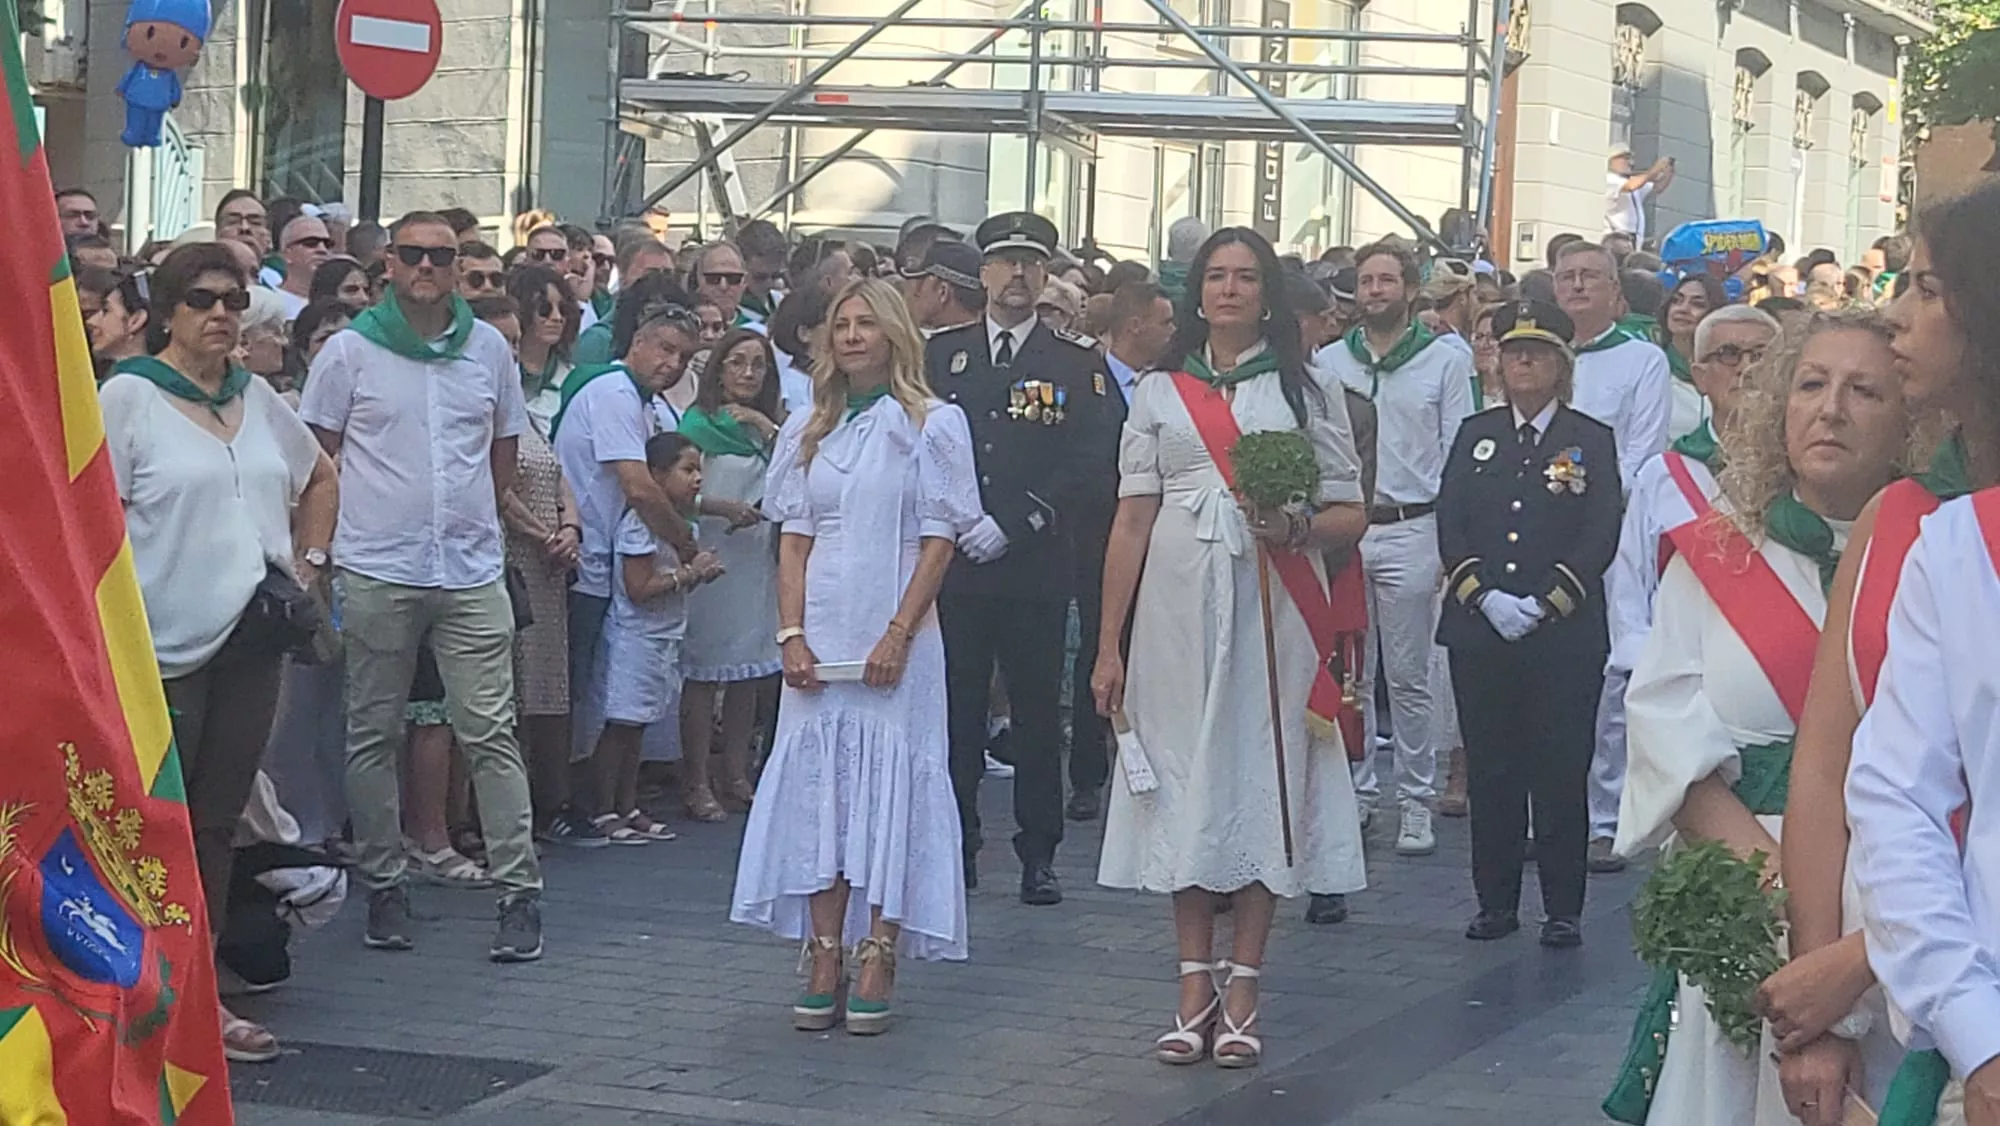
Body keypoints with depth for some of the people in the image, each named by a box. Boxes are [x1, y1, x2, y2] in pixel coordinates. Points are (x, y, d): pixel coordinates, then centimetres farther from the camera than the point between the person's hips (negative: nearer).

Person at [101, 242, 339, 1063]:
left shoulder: (257, 399, 12)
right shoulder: (127, 397, -6)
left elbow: (319, 479, 29)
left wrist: (307, 560, 17)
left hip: (251, 639, 6)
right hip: (165, 648, -6)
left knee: (217, 820, 9)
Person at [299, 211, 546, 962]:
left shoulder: (489, 349, 9)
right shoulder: (350, 350, 1)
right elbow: (315, 455, 5)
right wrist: (364, 517, 0)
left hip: (472, 571, 1)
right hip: (376, 574, -1)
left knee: (491, 732, -4)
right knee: (373, 736, 5)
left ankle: (519, 892, -2)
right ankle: (384, 886, 15)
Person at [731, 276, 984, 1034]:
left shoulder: (933, 425, 0)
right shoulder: (807, 431, 13)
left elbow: (939, 541, -4)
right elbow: (793, 539, 10)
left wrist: (898, 635, -12)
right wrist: (792, 635, -2)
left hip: (895, 642, -4)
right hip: (820, 642, 4)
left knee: (890, 794, -4)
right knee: (817, 792, 1)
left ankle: (877, 966, -3)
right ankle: (824, 965, 4)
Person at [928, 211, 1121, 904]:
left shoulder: (1077, 366, 5)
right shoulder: (939, 357, 12)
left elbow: (1091, 464, -3)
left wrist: (1012, 525, -10)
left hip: (1036, 568, -1)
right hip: (952, 565, 2)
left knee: (1037, 710, 1)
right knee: (956, 708, 3)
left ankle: (1038, 855, 8)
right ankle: (956, 845, 12)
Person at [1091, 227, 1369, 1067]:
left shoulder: (1309, 389, 9)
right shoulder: (1159, 393, 13)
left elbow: (1351, 516, 7)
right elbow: (1132, 523, 9)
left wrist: (1299, 526, -16)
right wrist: (1109, 645, 4)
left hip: (1272, 608, -1)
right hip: (1179, 607, 1)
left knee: (1263, 772, -3)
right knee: (1185, 775, 1)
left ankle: (1242, 988, 3)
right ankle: (1195, 985, 8)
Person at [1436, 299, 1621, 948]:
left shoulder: (1591, 440, 5)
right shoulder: (1476, 436, 13)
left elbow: (1600, 537, -3)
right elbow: (1450, 525, 5)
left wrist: (1547, 603, -13)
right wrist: (1485, 597, -10)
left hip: (1565, 634, -3)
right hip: (1480, 633, 3)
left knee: (1561, 772, -1)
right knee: (1490, 771, 6)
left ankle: (1563, 910, 6)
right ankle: (1496, 902, 14)